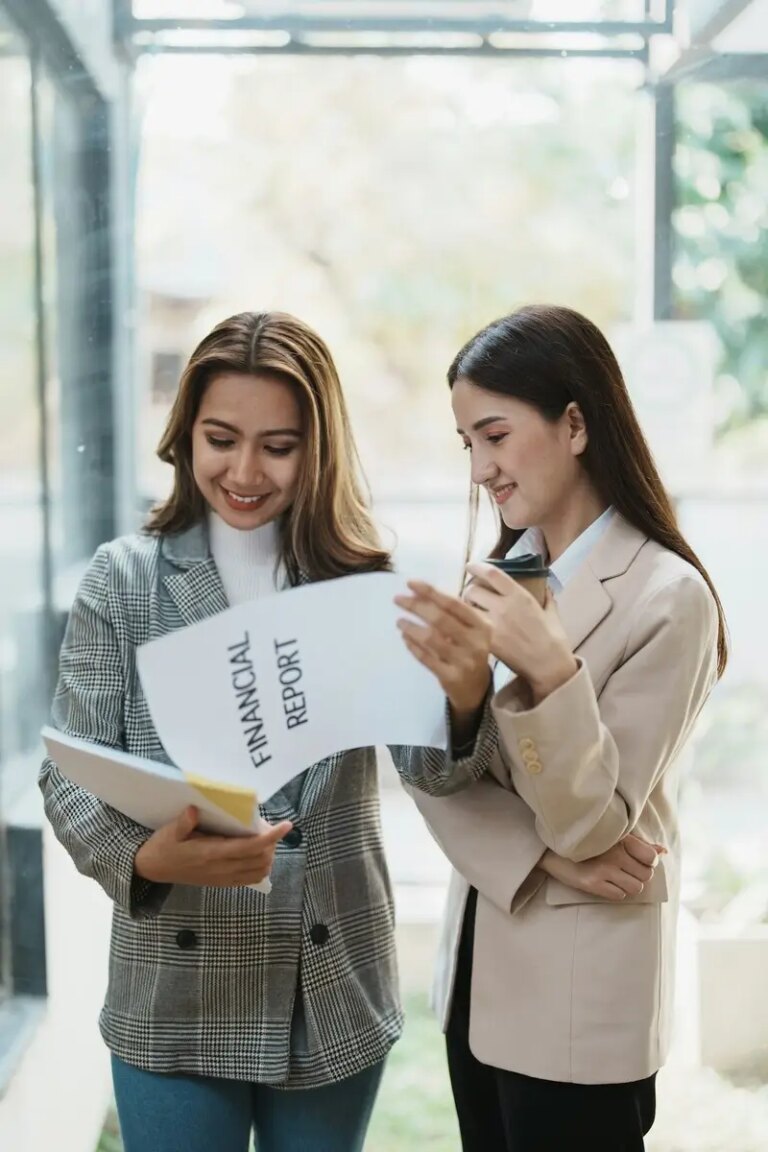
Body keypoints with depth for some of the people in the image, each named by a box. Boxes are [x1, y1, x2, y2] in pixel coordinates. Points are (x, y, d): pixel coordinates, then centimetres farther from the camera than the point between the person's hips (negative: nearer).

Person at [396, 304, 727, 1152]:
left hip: (581, 999, -6)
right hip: (480, 963, 6)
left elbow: (592, 825, -17)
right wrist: (540, 857, -18)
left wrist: (548, 670, -31)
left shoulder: (668, 598, -16)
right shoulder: (502, 572, 4)